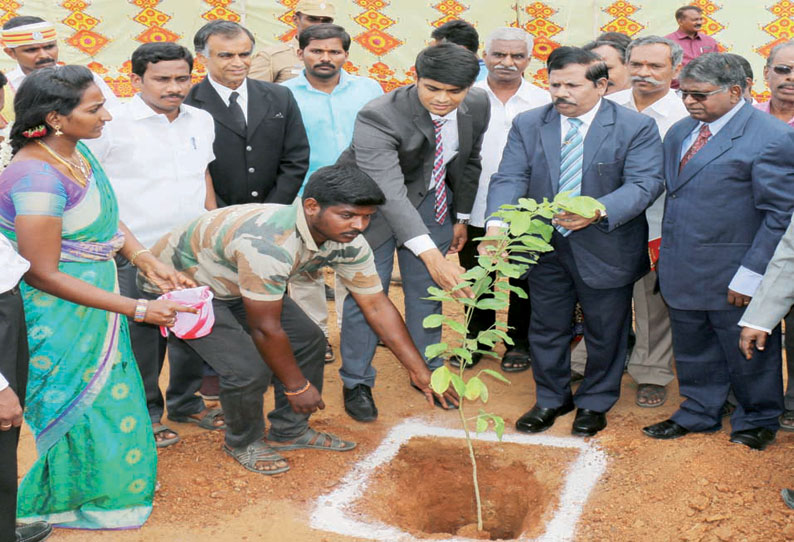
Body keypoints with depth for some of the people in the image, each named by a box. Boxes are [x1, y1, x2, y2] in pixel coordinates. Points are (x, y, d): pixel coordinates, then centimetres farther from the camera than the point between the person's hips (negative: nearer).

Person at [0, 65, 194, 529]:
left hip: (94, 304, 8)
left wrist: (145, 259, -5)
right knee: (80, 405, 10)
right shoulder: (39, 179, -30)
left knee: (110, 396, 20)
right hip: (59, 317, -8)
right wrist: (137, 309, -21)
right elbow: (43, 274, -25)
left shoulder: (78, 151, -2)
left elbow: (108, 215, 12)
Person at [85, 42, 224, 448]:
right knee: (142, 337, 5)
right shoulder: (111, 125, -10)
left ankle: (186, 402, 33)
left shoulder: (201, 121, 8)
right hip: (137, 252, -5)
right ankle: (145, 414, 24)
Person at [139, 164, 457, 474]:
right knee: (249, 367, -20)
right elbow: (266, 328, -32)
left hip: (233, 283, 8)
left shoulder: (347, 241, -16)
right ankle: (243, 443, 10)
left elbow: (376, 306, -8)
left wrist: (419, 371, -10)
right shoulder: (269, 243, -41)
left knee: (308, 341, 2)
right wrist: (297, 386, -18)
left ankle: (289, 432, 22)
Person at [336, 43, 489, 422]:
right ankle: (356, 382, 19)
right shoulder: (378, 118, -35)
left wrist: (462, 217, 10)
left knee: (427, 290, 11)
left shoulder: (477, 106, -15)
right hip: (373, 206, -4)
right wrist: (431, 254, -54)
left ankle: (427, 371, 30)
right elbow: (388, 191, -45)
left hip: (432, 201, 5)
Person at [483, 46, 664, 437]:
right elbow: (509, 178, -9)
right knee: (546, 328, 16)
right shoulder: (527, 125, 1)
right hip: (545, 247, 3)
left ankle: (594, 402, 35)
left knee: (604, 332, 13)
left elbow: (645, 183, -19)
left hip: (605, 250, -2)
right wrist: (496, 224, -28)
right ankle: (551, 398, 38)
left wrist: (599, 211, -37)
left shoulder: (636, 127, -9)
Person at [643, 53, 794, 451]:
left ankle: (757, 421, 34)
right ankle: (698, 413, 38)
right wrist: (666, 256, 7)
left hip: (732, 277, -6)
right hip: (682, 270, 6)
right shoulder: (680, 132, 8)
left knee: (747, 355, 12)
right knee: (694, 351, 19)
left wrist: (751, 275, -18)